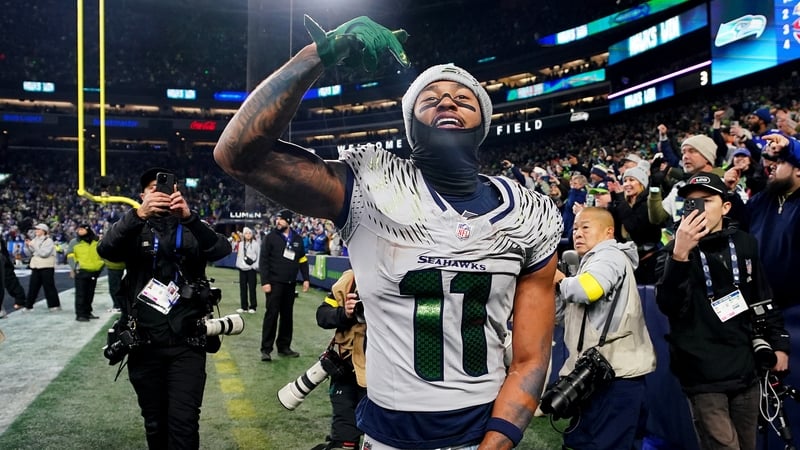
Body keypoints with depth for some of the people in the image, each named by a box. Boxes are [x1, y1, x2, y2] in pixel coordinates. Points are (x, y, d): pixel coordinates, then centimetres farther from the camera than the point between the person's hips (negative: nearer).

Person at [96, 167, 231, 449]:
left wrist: (189, 216, -28)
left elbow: (222, 250, -13)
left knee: (183, 421, -9)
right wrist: (139, 214, -29)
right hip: (144, 345, 2)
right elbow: (105, 250, -13)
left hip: (186, 343, -1)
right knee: (155, 424, 12)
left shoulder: (191, 229, 6)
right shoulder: (135, 230, 8)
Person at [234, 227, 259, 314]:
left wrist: (256, 266, -8)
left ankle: (252, 307, 5)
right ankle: (243, 306, 15)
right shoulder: (240, 244, 12)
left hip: (251, 268, -4)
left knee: (252, 288, -2)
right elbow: (238, 255, 14)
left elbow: (258, 256, -2)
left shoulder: (256, 244, -1)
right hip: (242, 268, 4)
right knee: (243, 288, 7)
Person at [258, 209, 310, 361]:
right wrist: (265, 282, -13)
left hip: (290, 284, 4)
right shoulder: (270, 237, -3)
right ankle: (266, 349, 0)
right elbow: (263, 261, -6)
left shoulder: (297, 239, 8)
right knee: (271, 315, -5)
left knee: (287, 316, 10)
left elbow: (303, 260, 13)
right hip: (274, 283, -4)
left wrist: (306, 279, 5)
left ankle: (284, 347, 20)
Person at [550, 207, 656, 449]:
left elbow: (586, 289, -28)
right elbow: (561, 314, 22)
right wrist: (552, 286, 5)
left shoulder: (609, 255, -5)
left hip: (616, 373, -10)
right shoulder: (590, 262, 25)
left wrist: (560, 280, -8)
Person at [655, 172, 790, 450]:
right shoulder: (676, 250, -7)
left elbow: (763, 298, 17)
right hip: (703, 374, -5)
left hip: (745, 368, 5)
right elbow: (669, 306, -23)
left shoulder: (744, 243, 6)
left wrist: (778, 343, 15)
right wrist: (680, 255, -33)